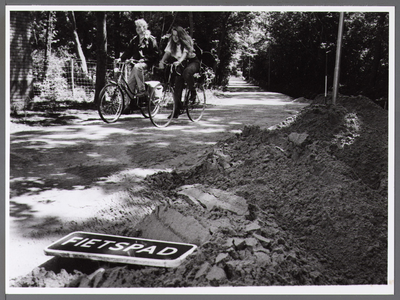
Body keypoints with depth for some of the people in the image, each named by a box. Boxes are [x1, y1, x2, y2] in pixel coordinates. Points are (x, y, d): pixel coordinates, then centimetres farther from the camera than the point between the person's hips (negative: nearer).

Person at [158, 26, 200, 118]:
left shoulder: (187, 42, -16)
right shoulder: (171, 43, -2)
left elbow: (185, 53, -29)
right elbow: (167, 53, -13)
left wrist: (179, 62, -48)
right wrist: (162, 61, -32)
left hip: (192, 62, -5)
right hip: (180, 65, 5)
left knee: (186, 72, -39)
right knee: (177, 87, -4)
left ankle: (193, 92, -17)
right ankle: (177, 110, 2)